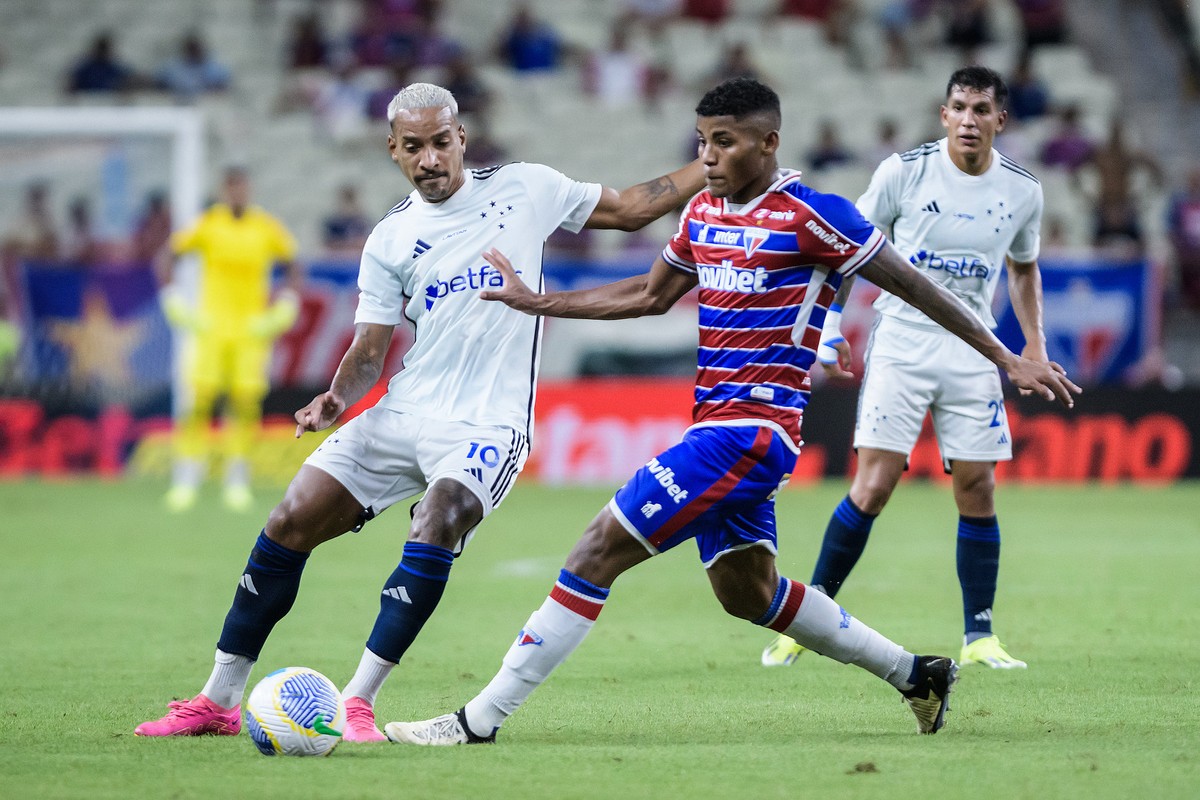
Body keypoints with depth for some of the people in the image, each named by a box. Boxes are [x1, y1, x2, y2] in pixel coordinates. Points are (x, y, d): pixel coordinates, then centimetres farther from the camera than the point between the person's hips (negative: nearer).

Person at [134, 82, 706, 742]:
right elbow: (370, 348, 7)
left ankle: (356, 703, -23)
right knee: (288, 525, -4)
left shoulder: (523, 188, 4)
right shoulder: (390, 241, 8)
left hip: (485, 425, -3)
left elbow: (629, 207, 12)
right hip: (400, 413, 4)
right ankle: (218, 702, 7)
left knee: (435, 531, -30)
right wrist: (337, 398, -13)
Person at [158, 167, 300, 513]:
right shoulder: (207, 224, -2)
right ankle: (186, 480, -3)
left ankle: (237, 482, 4)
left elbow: (292, 266, 12)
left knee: (247, 402, -6)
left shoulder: (267, 228, 1)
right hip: (211, 326, -1)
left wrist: (284, 307, 1)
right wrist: (175, 301, -3)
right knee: (199, 400, -9)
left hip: (252, 329, 1)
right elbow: (169, 257, 6)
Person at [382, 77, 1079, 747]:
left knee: (601, 549, -12)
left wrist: (1007, 357, -2)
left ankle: (479, 722, -11)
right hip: (717, 426, 9)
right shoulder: (704, 213, 12)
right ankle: (916, 674, 29)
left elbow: (914, 286, -5)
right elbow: (650, 295, 27)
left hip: (752, 430, -9)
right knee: (747, 592, 16)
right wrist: (539, 303, 23)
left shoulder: (811, 217, -11)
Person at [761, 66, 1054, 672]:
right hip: (900, 343, -3)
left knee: (978, 492, 0)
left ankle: (978, 637, 10)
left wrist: (1035, 342, 11)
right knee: (873, 488, -10)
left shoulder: (1022, 190, 2)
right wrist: (828, 327, -3)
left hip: (972, 351, 3)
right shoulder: (904, 171, -7)